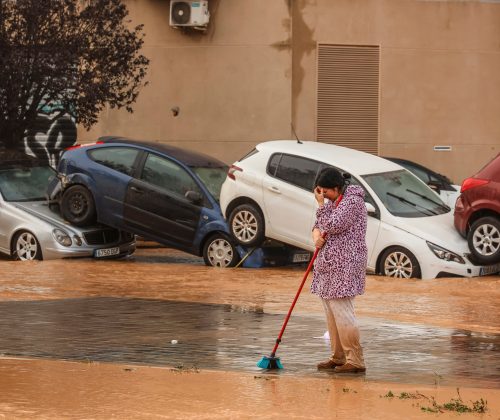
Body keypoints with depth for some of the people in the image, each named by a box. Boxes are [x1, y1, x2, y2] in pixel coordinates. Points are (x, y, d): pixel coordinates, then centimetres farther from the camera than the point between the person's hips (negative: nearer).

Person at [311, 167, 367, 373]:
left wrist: (322, 205, -9)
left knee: (342, 312, -13)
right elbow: (319, 225, 21)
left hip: (344, 266, -9)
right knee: (331, 313, 11)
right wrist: (317, 235, -2)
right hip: (329, 265, 10)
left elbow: (334, 225, -21)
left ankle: (355, 361, -10)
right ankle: (338, 357, 19)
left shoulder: (353, 201, -12)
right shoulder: (332, 201, 16)